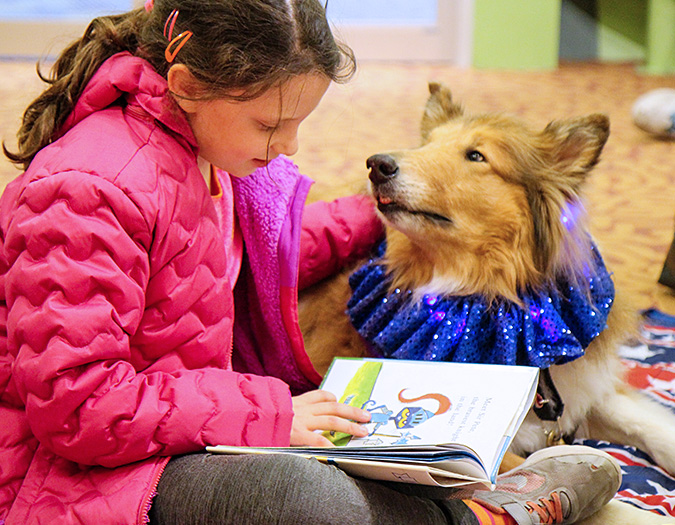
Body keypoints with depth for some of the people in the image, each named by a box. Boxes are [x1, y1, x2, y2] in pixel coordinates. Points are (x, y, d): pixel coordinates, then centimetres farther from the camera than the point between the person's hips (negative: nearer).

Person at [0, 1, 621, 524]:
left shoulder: (206, 148, 6)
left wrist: (367, 220, 22)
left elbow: (246, 261, 27)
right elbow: (72, 403, -28)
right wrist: (263, 414, -26)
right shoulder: (90, 192, -25)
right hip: (78, 474, -10)